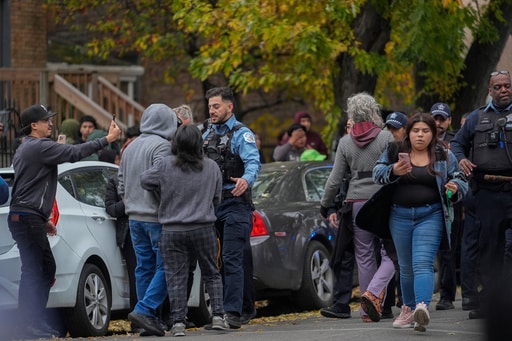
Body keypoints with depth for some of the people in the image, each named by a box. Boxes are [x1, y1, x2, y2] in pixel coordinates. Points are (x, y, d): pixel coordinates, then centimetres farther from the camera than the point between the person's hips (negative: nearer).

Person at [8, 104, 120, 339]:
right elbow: (74, 153, -19)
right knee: (32, 271, -11)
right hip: (27, 218, -11)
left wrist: (43, 219, 26)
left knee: (46, 269, 13)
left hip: (29, 218, 11)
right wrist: (107, 140, -14)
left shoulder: (26, 149, 22)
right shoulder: (38, 147, -12)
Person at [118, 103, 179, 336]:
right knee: (165, 267, -5)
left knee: (144, 267, 9)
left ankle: (148, 318, 7)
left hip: (134, 218, 8)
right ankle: (144, 310, -16)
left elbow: (121, 183, 20)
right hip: (156, 216, -8)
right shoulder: (162, 146, -11)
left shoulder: (131, 147, 15)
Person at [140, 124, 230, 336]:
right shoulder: (212, 167, 0)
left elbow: (145, 180, -3)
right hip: (204, 229, 1)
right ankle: (218, 315, 7)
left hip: (172, 231, -1)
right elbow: (217, 199, 9)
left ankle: (178, 322, -3)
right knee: (211, 274, 14)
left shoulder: (165, 165, -9)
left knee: (176, 277, 2)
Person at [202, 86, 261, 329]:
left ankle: (232, 313, -14)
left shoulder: (242, 134, -8)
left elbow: (253, 162, -24)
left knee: (232, 260, -12)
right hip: (210, 203, 8)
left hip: (234, 203, -8)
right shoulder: (207, 135, 17)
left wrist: (246, 179, -42)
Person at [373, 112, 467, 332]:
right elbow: (377, 173, 0)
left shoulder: (444, 155, 3)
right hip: (400, 216, 3)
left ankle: (422, 308, -33)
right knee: (406, 266, 13)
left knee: (422, 263, -19)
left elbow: (461, 181, 7)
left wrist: (454, 188, -17)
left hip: (430, 216, -3)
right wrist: (393, 171, -20)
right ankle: (408, 309, 27)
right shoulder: (394, 152, 6)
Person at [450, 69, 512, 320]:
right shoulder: (477, 118, 15)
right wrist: (461, 159, 3)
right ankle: (488, 302, 11)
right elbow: (457, 143, 24)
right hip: (488, 193, 2)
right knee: (489, 246, 6)